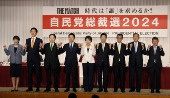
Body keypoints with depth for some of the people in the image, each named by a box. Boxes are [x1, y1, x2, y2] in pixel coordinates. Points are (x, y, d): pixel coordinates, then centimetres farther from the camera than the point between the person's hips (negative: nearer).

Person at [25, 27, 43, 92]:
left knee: (37, 73, 1)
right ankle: (30, 87, 14)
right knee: (29, 73, 6)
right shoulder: (27, 40, 12)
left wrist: (40, 47, -23)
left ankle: (38, 87, 9)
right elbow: (27, 50, 11)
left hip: (36, 59, -3)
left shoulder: (39, 40, 1)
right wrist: (25, 48, -10)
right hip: (29, 58, 3)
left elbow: (40, 50, -3)